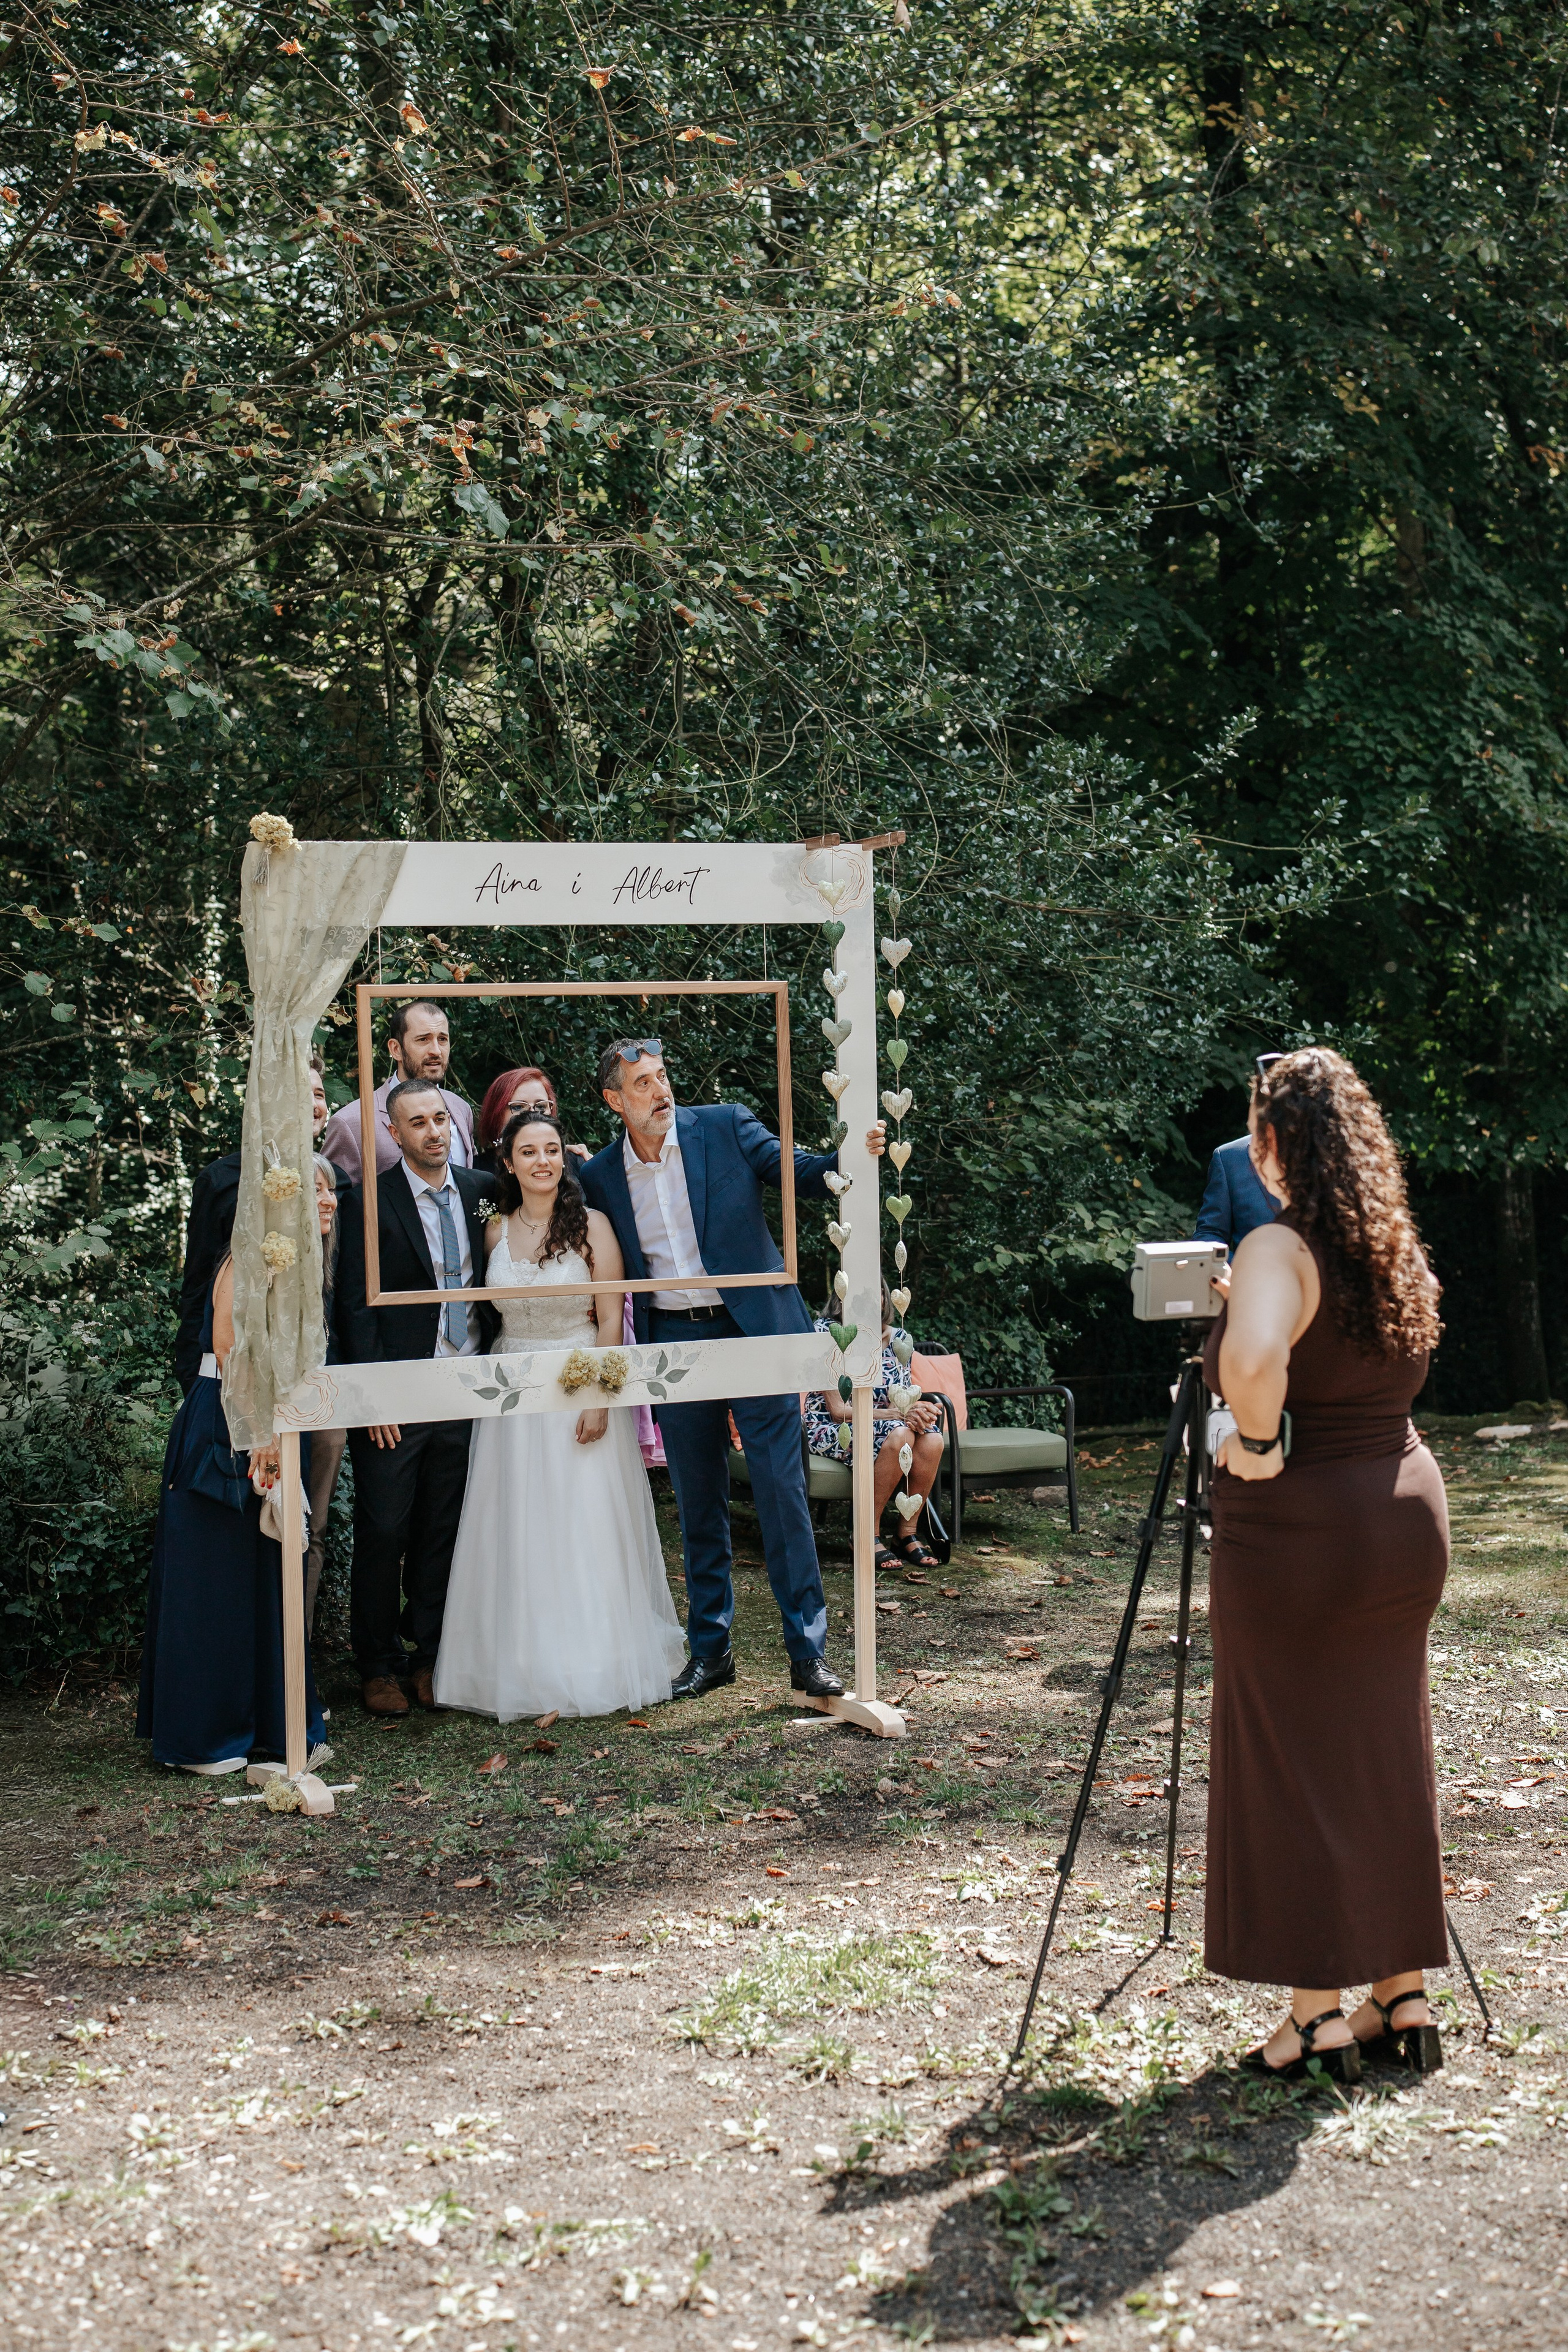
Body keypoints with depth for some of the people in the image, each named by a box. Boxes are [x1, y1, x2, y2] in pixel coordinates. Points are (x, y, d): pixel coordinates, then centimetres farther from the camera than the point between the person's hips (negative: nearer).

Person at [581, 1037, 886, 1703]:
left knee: (782, 1491, -4)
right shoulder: (600, 1176, 5)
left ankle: (808, 1650, 1)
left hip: (753, 1330, -2)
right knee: (699, 1504, 10)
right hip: (673, 1343, 3)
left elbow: (798, 1171, -5)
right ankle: (709, 1648, 21)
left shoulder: (725, 1127, -2)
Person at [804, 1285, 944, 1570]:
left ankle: (910, 1533, -14)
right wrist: (899, 1414, -26)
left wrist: (916, 1412, -25)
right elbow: (838, 1411, -16)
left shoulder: (898, 1338, 3)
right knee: (899, 1434, -34)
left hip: (881, 1423, 5)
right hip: (829, 1429, -5)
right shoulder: (827, 1332, -13)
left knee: (932, 1438, -27)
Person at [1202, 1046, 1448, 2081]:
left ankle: (1318, 2015, 8)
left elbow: (1254, 1357, -37)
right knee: (1387, 1753, 15)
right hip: (1407, 1512, 7)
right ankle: (1405, 1994, 22)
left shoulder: (1280, 1249, -17)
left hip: (1294, 1530, -7)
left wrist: (1255, 1443, -20)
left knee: (1290, 1763, 3)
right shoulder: (1398, 1253, 6)